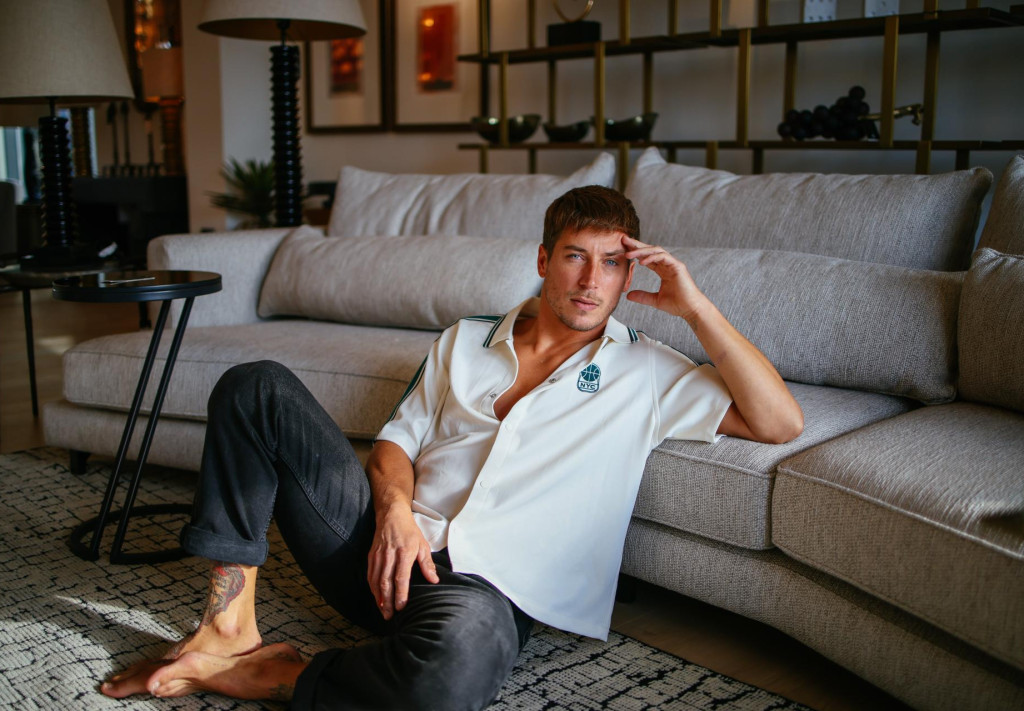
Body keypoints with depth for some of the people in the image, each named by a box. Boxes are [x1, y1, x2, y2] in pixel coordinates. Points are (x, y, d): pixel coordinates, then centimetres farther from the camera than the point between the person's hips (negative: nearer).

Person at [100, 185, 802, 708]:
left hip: (484, 587, -4)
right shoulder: (465, 340, 19)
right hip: (386, 542, 4)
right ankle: (230, 626, -10)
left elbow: (781, 422, -1)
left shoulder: (645, 372, 8)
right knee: (257, 387, -8)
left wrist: (695, 306, -5)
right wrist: (395, 513, -7)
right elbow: (398, 438, 16)